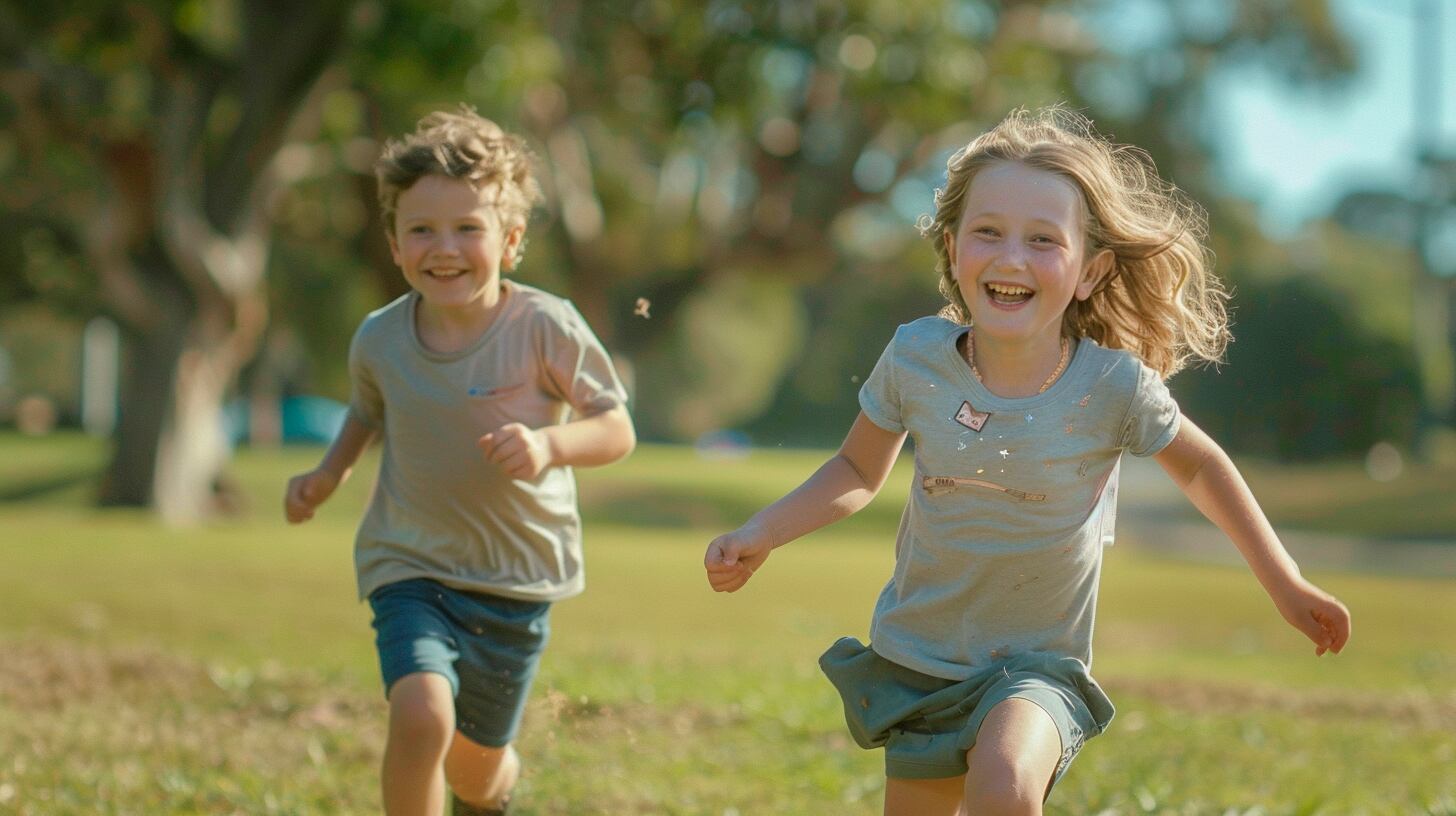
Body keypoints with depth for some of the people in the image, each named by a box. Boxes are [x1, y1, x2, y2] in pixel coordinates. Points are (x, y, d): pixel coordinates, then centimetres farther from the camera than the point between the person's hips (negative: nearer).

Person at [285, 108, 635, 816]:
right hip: (410, 569, 0)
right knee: (422, 715, -27)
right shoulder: (380, 339, -6)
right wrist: (330, 472, 2)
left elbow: (617, 430, -11)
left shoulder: (545, 328, -16)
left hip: (516, 582, 0)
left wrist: (550, 446, -29)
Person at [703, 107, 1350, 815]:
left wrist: (1285, 585, 5)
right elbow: (858, 471, 4)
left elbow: (1199, 466, 0)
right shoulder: (916, 357, -15)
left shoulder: (1113, 385, -20)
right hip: (916, 658, 3)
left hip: (1038, 666, -3)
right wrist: (760, 535, -10)